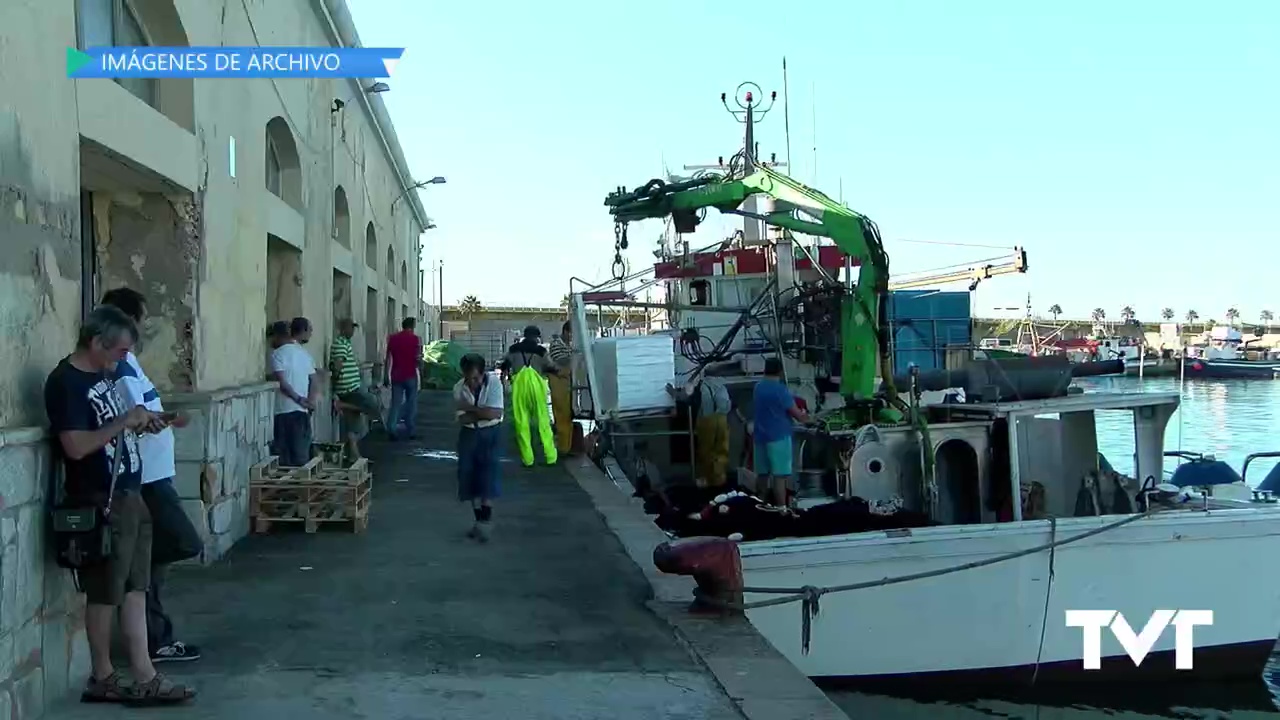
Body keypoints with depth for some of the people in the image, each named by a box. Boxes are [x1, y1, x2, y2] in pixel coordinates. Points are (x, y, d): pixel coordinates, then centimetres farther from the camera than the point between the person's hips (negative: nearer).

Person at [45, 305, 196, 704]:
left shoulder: (101, 375, 11)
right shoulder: (65, 383, -17)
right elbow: (76, 446, -25)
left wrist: (140, 422, 4)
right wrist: (124, 421, -18)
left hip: (128, 497, 9)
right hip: (100, 504, -9)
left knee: (134, 588, 9)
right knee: (104, 594, 4)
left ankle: (144, 678, 15)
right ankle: (102, 679, 19)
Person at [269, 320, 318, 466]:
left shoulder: (277, 354, -6)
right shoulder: (304, 353, 13)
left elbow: (281, 382, -16)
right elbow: (314, 381, 11)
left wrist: (298, 398, -11)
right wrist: (311, 401, 6)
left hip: (284, 410, -5)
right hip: (302, 410, 5)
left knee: (283, 454, 1)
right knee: (301, 453, 7)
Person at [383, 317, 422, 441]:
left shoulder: (392, 338, 5)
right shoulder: (415, 339, -5)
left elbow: (388, 358, 3)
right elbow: (418, 358, -8)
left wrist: (386, 376, 6)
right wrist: (420, 363, 14)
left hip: (396, 376, 3)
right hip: (410, 375, -3)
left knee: (395, 403, 4)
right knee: (411, 403, 9)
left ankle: (391, 429, -12)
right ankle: (409, 431, 11)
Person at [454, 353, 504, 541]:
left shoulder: (494, 384, -15)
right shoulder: (459, 388, -7)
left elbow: (495, 413, -23)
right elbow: (462, 418, -12)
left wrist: (470, 408, -18)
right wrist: (483, 412, -18)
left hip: (490, 434, -3)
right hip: (469, 435, 3)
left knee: (488, 476, -12)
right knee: (469, 477, 3)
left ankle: (487, 519, -7)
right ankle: (479, 520, 14)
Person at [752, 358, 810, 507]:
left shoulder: (757, 388, 10)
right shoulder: (781, 389, -12)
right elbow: (796, 413, -10)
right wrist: (805, 417, 12)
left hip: (760, 436, 7)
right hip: (778, 437, -7)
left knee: (763, 475, 12)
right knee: (779, 475, -7)